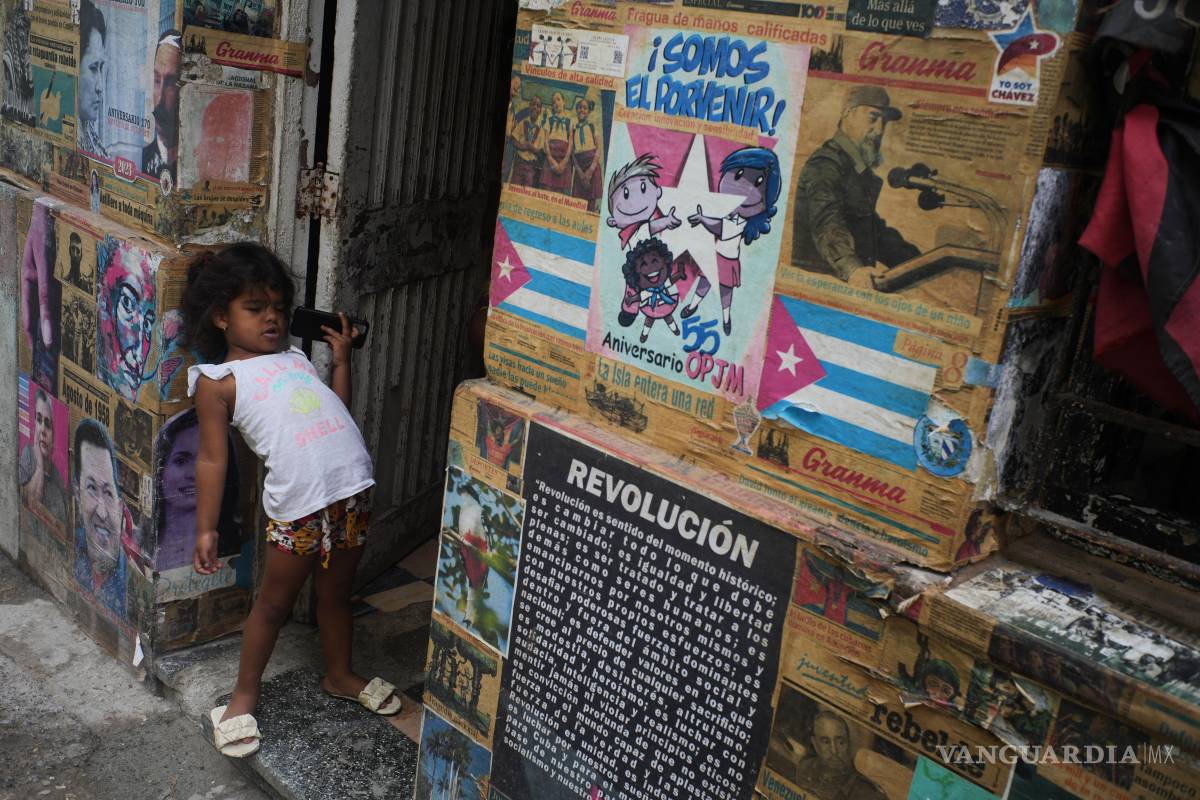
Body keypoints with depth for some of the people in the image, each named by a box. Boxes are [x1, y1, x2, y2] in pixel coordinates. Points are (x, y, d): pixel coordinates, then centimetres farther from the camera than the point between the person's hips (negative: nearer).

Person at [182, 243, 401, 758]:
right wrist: (206, 528, -4)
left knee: (336, 592, 21)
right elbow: (213, 457, -3)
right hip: (298, 503, -5)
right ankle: (245, 693, 29)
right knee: (276, 600, 10)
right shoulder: (218, 380, 1)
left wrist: (341, 359, 19)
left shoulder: (295, 358, 19)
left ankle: (339, 676, 41)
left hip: (352, 487, 5)